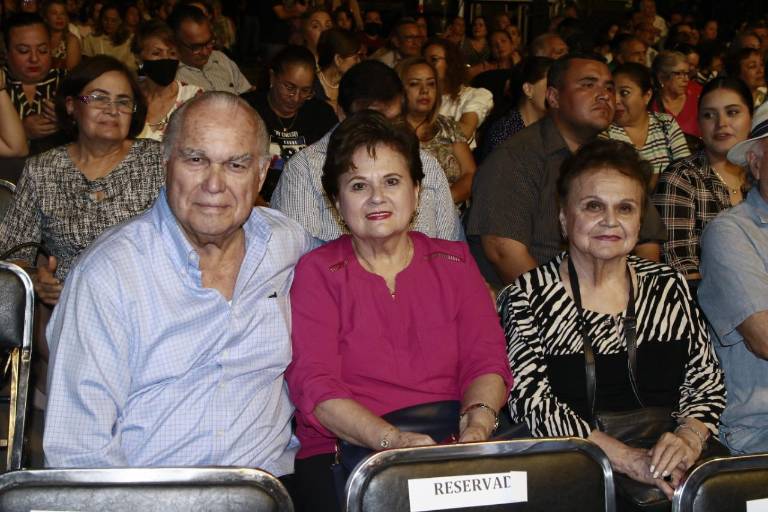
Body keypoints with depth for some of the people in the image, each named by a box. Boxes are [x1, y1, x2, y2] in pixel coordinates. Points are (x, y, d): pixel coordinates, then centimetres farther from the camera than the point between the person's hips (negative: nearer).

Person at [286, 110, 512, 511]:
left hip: (453, 445, 5)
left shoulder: (454, 262, 13)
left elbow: (486, 360, 3)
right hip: (343, 452, -4)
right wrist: (394, 441, -24)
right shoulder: (316, 273, 4)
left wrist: (477, 424, -20)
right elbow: (313, 385, -8)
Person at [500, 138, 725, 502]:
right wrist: (628, 460, -18)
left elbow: (706, 380, 14)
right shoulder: (527, 299, 1)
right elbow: (531, 402, -8)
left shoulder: (668, 287, 15)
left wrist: (689, 438, -8)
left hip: (671, 467, 4)